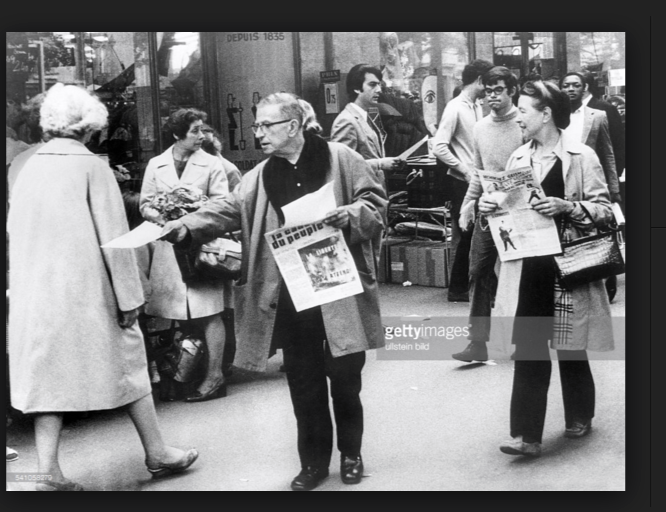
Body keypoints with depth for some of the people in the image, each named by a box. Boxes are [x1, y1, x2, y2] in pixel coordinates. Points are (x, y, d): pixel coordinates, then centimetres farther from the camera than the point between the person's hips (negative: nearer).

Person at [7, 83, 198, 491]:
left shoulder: (28, 167, 4)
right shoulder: (92, 167, -10)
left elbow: (15, 232, 9)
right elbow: (113, 238, -12)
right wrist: (130, 296, -8)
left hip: (35, 293, 4)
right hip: (87, 290, -4)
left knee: (48, 374, 8)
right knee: (128, 363, 11)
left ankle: (48, 472, 4)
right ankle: (157, 453, 22)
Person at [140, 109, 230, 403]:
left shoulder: (211, 164, 3)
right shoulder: (156, 165, 10)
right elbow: (145, 204, 11)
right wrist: (158, 216, -10)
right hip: (168, 244, 3)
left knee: (208, 312, -5)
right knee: (173, 312, 6)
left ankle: (214, 375, 1)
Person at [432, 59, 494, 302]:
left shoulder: (477, 107, 10)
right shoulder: (455, 108, -13)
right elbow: (439, 147, -19)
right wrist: (466, 171, -17)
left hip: (478, 181, 7)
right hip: (462, 182, -7)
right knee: (463, 235, 2)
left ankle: (468, 284, 23)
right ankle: (457, 289, 14)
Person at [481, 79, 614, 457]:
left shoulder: (582, 157, -6)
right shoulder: (518, 158, 9)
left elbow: (605, 209, -8)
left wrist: (568, 207, -23)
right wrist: (491, 205, -3)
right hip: (527, 266, 4)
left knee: (571, 347, 10)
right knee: (528, 350, -2)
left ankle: (580, 417, 32)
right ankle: (527, 434, 0)